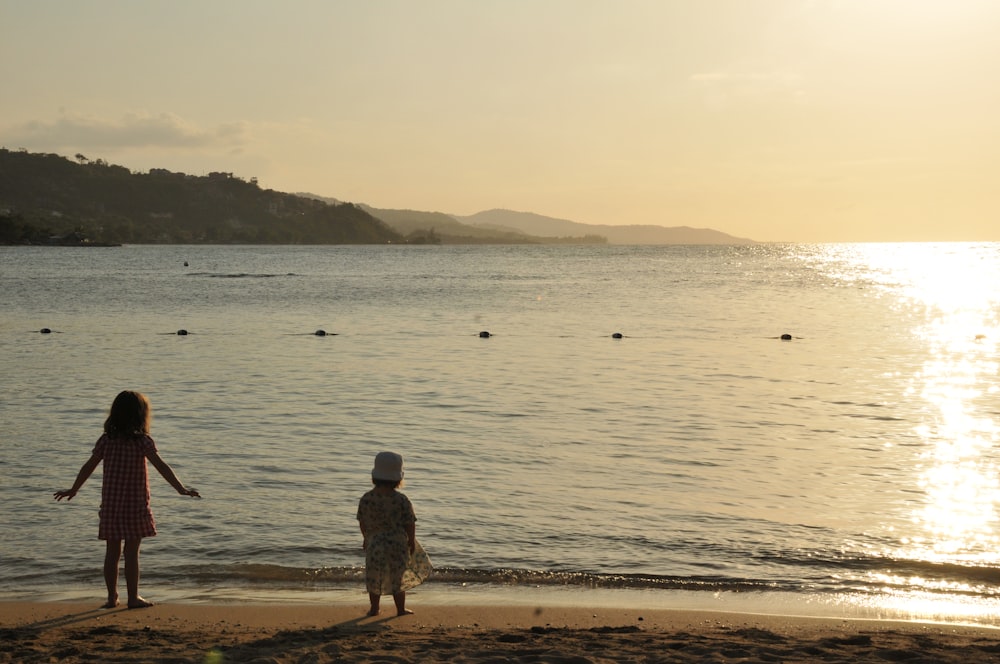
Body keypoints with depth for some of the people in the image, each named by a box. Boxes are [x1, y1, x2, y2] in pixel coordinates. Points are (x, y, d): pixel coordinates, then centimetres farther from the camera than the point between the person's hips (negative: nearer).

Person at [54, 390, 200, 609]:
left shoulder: (106, 440, 3)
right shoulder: (142, 441, -9)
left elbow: (88, 467, 8)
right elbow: (161, 466, -16)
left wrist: (73, 490, 20)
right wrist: (181, 488, -15)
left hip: (110, 503, 4)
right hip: (134, 503, -4)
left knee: (112, 551, 10)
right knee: (131, 552, 1)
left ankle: (112, 597, 16)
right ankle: (133, 597, 5)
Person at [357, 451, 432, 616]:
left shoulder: (366, 499, -8)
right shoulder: (401, 501, -16)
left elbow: (362, 522, 2)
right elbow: (410, 524, -11)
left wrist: (366, 538, 18)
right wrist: (412, 541, 4)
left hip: (374, 543, 2)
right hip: (397, 544, -2)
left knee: (374, 578, 15)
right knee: (398, 578, 12)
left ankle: (374, 608, 24)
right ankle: (401, 609, 20)